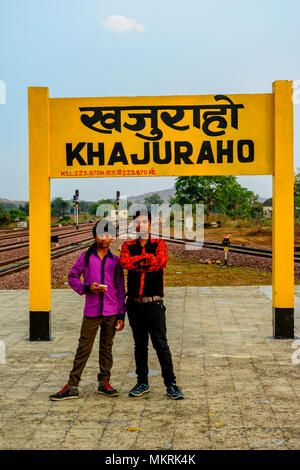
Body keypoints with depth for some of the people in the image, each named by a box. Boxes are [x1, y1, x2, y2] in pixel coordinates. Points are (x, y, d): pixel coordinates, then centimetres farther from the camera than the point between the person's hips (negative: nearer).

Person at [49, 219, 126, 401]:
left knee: (107, 347, 10)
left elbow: (121, 289, 9)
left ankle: (104, 382, 22)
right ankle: (72, 386, 5)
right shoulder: (86, 256, 3)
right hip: (91, 311, -1)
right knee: (84, 348, -1)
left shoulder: (115, 260, 7)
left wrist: (121, 315, 5)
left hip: (111, 311, 2)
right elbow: (72, 277, 7)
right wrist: (87, 288, -11)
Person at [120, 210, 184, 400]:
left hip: (154, 304, -3)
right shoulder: (128, 246, 10)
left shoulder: (159, 244, 4)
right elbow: (124, 263, -12)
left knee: (161, 344, -2)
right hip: (134, 304, 3)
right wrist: (148, 258, -12)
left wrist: (137, 263, -11)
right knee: (140, 345, 12)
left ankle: (171, 384, 6)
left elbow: (162, 262, -18)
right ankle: (143, 383, 23)